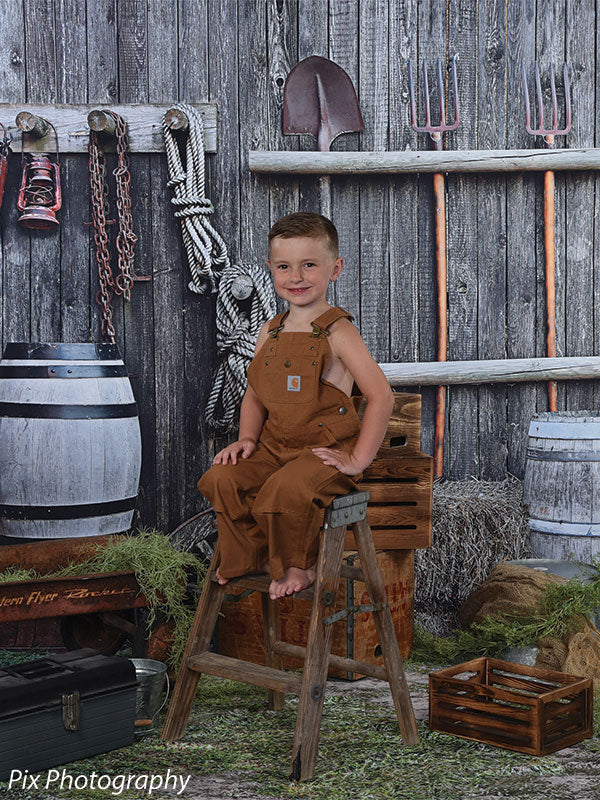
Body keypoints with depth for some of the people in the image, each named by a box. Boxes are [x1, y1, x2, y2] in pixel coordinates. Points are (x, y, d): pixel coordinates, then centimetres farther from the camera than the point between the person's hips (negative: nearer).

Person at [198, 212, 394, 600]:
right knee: (223, 478, -15)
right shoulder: (270, 333, 9)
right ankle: (253, 558, 7)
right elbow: (255, 394, 20)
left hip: (326, 450, -6)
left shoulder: (337, 332, -11)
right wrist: (247, 438, 2)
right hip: (275, 446, 6)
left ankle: (298, 567, -3)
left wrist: (358, 460, -16)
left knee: (287, 489, -32)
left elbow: (381, 396, -16)